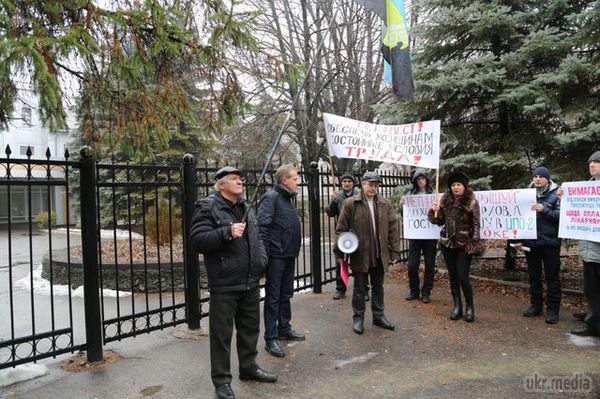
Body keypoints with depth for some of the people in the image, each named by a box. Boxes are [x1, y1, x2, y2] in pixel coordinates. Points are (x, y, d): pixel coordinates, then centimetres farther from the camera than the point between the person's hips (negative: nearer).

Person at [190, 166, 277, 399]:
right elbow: (197, 240, -19)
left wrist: (262, 261, 12)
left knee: (250, 328, 19)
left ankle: (249, 367, 37)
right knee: (222, 334, 3)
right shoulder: (207, 207, -9)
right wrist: (227, 232, -27)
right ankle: (221, 380, 19)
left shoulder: (245, 207, 14)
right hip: (224, 285, -7)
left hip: (250, 283, 7)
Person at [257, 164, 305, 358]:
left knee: (286, 294, 18)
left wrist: (294, 249, 18)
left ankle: (284, 329, 32)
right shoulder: (271, 197, -13)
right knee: (273, 297, -1)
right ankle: (271, 339, 7)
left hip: (289, 255, 9)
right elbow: (262, 226, -20)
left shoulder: (288, 197, 15)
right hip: (276, 255, -9)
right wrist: (265, 253, -22)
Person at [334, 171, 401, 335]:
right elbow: (341, 229, -4)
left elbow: (393, 228, 6)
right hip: (360, 255, -3)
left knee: (378, 287, 16)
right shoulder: (350, 203, -6)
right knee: (359, 289, 8)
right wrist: (339, 252, -7)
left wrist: (394, 252, 2)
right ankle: (358, 318, 23)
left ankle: (378, 316, 32)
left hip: (380, 255, 3)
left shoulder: (385, 204, 4)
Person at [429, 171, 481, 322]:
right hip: (447, 243, 4)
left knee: (463, 276, -6)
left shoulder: (471, 201, -6)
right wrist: (435, 211, -8)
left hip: (464, 244, -4)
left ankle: (469, 307, 12)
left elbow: (476, 224, -6)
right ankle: (457, 306, 20)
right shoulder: (446, 200, 5)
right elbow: (440, 221, 10)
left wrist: (474, 244, -12)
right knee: (453, 276, 9)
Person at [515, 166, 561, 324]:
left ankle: (552, 309, 11)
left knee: (552, 276, 3)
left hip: (550, 241, -4)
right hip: (530, 242, 4)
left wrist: (544, 210, -23)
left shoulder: (556, 193, -3)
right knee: (533, 275, 12)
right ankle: (536, 305, 23)